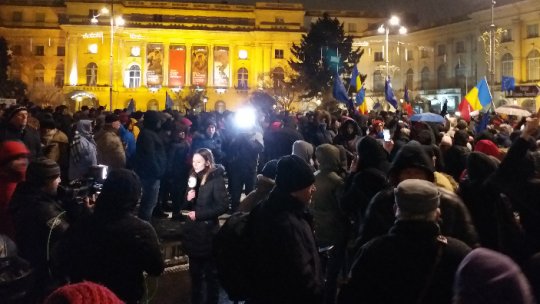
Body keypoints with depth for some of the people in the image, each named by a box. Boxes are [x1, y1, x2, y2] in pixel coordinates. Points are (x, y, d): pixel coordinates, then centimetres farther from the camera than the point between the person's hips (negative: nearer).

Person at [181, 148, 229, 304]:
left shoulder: (216, 179, -13)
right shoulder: (194, 177, 6)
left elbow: (223, 206, -18)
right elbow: (189, 205, 12)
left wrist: (199, 214, -17)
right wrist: (188, 199, -11)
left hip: (207, 231, -6)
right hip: (193, 230, 6)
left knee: (210, 272, 7)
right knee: (195, 271, 17)